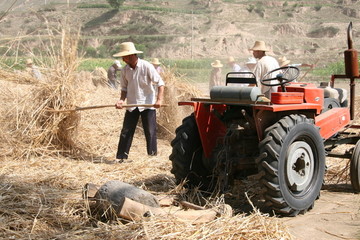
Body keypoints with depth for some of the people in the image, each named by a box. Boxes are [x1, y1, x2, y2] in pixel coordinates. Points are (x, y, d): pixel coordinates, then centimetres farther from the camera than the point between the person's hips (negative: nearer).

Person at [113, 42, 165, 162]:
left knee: (150, 132, -1)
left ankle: (153, 155, 11)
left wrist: (159, 99, -22)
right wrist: (121, 100, -8)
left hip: (148, 104, -4)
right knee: (126, 131, 3)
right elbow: (124, 88, 11)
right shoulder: (125, 70, 2)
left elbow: (160, 83, -10)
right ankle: (121, 157, 9)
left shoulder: (146, 66, -12)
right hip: (132, 105, 4)